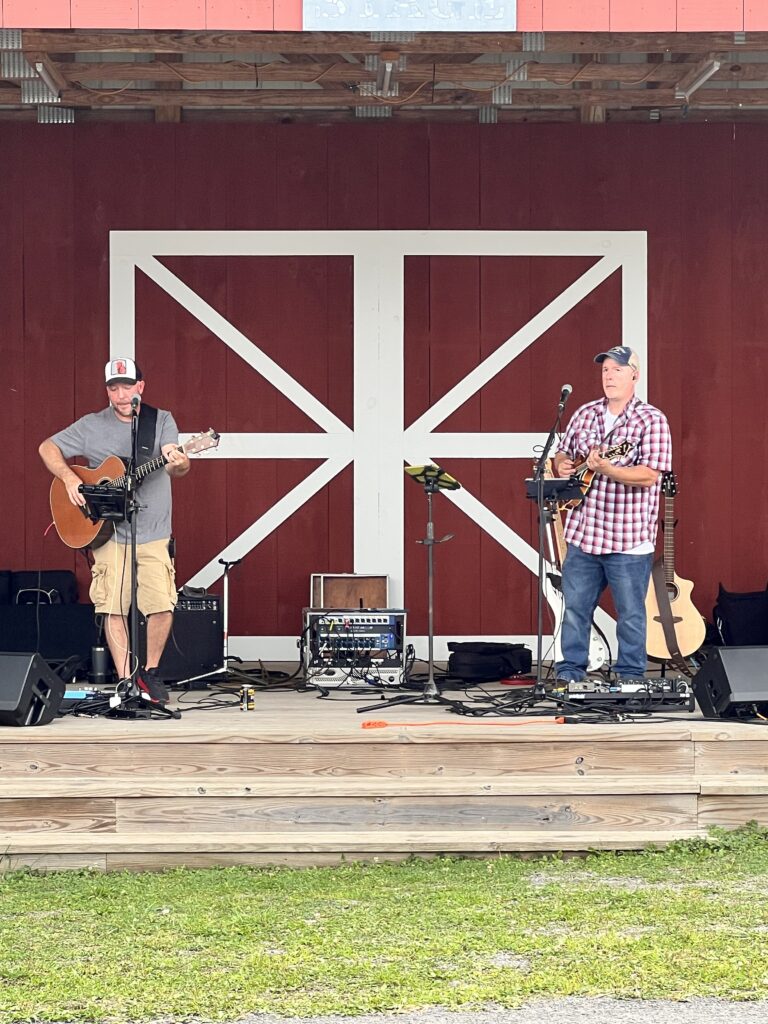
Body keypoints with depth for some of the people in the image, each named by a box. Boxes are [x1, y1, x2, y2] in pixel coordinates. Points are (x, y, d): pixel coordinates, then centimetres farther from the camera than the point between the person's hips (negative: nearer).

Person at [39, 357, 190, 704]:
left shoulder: (162, 422, 3)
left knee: (162, 606, -9)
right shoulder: (92, 426, 5)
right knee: (114, 608, -3)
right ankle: (126, 680, 6)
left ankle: (150, 672, 12)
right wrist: (69, 478, -10)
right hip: (108, 532, 1)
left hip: (153, 534, 0)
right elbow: (48, 448, 7)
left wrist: (178, 463, -37)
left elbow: (176, 466, -12)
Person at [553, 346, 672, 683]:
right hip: (583, 534, 5)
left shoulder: (651, 420, -8)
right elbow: (563, 453, 22)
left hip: (629, 539, -5)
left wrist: (605, 468, -28)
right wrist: (563, 465, -1)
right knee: (575, 607, 10)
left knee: (630, 614, 4)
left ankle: (630, 678, 16)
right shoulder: (585, 414, 10)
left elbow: (650, 475, -17)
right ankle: (570, 673, 20)